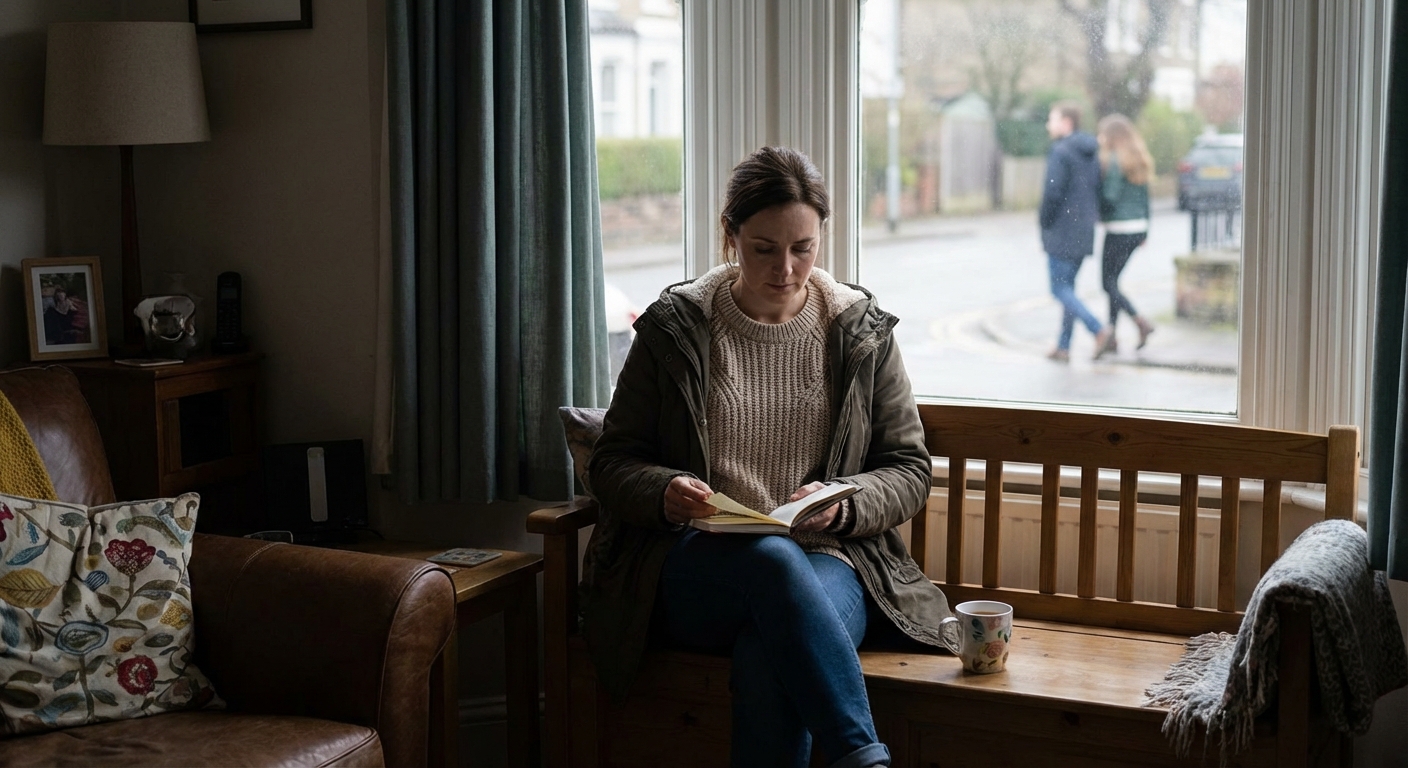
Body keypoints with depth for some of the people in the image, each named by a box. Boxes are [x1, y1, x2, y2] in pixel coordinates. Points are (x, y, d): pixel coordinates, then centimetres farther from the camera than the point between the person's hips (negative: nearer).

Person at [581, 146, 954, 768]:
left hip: (826, 559, 1)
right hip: (692, 569, 0)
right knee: (772, 557, -39)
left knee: (771, 654, -37)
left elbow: (910, 470, 12)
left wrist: (843, 503, -10)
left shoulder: (862, 333, 10)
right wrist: (665, 493, -15)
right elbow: (613, 462, 9)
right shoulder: (674, 327, 7)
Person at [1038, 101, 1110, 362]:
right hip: (1084, 233, 8)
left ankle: (1098, 330, -16)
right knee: (1068, 287, 13)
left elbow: (1053, 193, -19)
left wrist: (1044, 228, -9)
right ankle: (1063, 347, 13)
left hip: (1061, 233, -8)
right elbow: (1099, 192, 14)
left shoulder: (1060, 152, -14)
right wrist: (1090, 219, 16)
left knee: (1060, 289, -3)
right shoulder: (1091, 154, 12)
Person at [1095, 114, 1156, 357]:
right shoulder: (1138, 159, 12)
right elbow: (1145, 197, 15)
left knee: (1108, 282, 0)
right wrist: (1146, 231, 20)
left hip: (1119, 229, -9)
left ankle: (1141, 322, -11)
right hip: (1138, 227, 9)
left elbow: (1110, 197, -19)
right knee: (1113, 279, 13)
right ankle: (1111, 338, 13)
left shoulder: (1113, 161, -13)